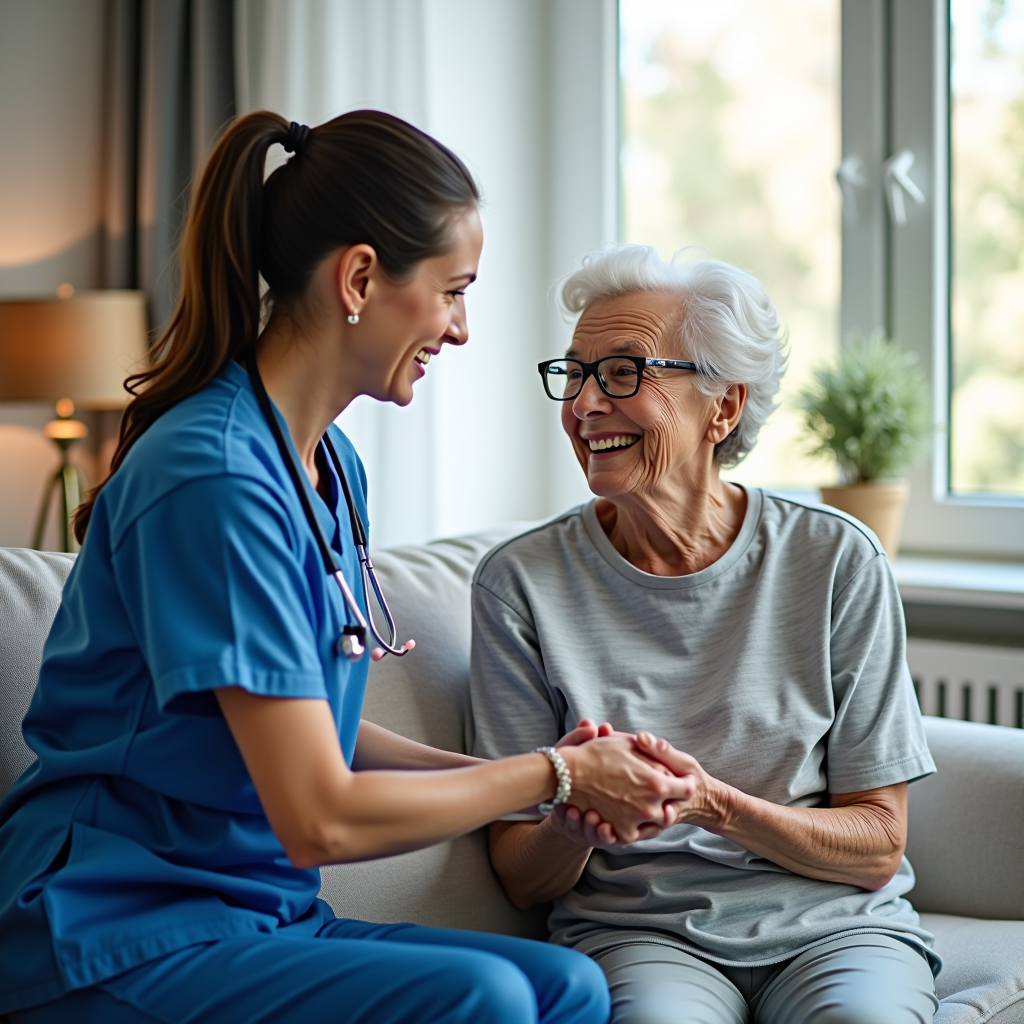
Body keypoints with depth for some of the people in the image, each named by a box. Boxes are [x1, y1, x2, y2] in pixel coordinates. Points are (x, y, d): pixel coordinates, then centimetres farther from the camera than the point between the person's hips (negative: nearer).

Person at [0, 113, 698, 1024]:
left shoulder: (334, 467, 11)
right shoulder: (213, 477, -20)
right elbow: (320, 819, -21)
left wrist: (537, 772, 2)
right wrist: (554, 774, -9)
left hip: (256, 915, 9)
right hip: (113, 937, -9)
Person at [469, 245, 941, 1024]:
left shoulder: (838, 564, -1)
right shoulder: (522, 582, -1)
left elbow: (877, 848, 0)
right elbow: (524, 880, 2)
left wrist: (717, 806, -18)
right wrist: (576, 815, -22)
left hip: (833, 924, 2)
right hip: (637, 931, -1)